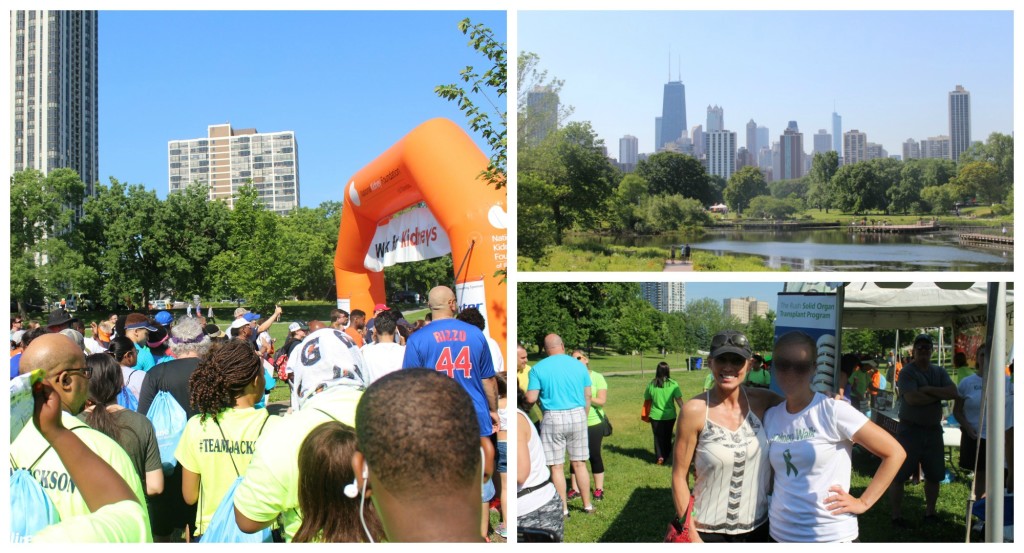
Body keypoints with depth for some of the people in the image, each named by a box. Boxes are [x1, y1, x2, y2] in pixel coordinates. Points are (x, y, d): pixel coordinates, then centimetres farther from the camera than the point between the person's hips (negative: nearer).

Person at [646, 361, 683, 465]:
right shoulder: (673, 384, -12)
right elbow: (679, 400, -13)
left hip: (656, 415, -1)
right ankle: (666, 455, 31)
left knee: (658, 436, 9)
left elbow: (646, 399, 4)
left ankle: (659, 456, -8)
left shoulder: (651, 384, -8)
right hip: (670, 415, 1)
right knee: (667, 436, 19)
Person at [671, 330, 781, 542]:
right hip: (708, 531, -3)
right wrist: (690, 533, -12)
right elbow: (679, 476, -10)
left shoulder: (763, 402, -6)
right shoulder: (695, 410, -15)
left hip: (758, 526, 3)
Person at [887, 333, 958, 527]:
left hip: (933, 430, 6)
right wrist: (939, 395, -10)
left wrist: (928, 390, -17)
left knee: (934, 475, 15)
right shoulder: (907, 372, -9)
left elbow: (953, 392, -6)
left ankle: (930, 512, 31)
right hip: (910, 429, -6)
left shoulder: (939, 372, 10)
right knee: (899, 475, -4)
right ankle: (896, 516, 6)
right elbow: (912, 398, -23)